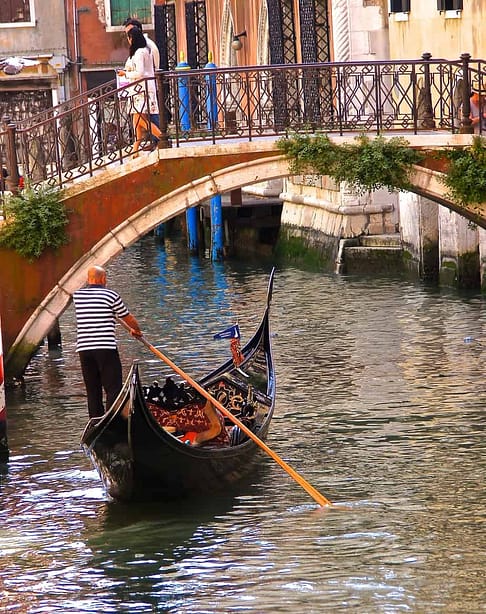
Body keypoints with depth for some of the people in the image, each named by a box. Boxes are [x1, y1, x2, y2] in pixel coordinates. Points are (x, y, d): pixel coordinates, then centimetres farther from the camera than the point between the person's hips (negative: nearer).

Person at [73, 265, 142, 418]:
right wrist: (137, 330, 25)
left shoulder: (77, 295, 6)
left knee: (92, 390, 11)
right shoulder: (111, 295, -4)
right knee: (113, 388, -3)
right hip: (106, 348, -5)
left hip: (84, 349, 5)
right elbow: (129, 319, 7)